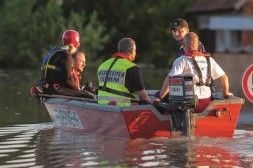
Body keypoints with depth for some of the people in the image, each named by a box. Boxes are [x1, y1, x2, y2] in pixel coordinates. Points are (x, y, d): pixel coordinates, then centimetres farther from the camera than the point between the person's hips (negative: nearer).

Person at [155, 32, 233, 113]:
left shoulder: (181, 61, -3)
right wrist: (226, 93, 32)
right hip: (206, 104, 6)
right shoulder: (208, 60, 13)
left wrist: (160, 97, -9)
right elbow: (224, 77, 17)